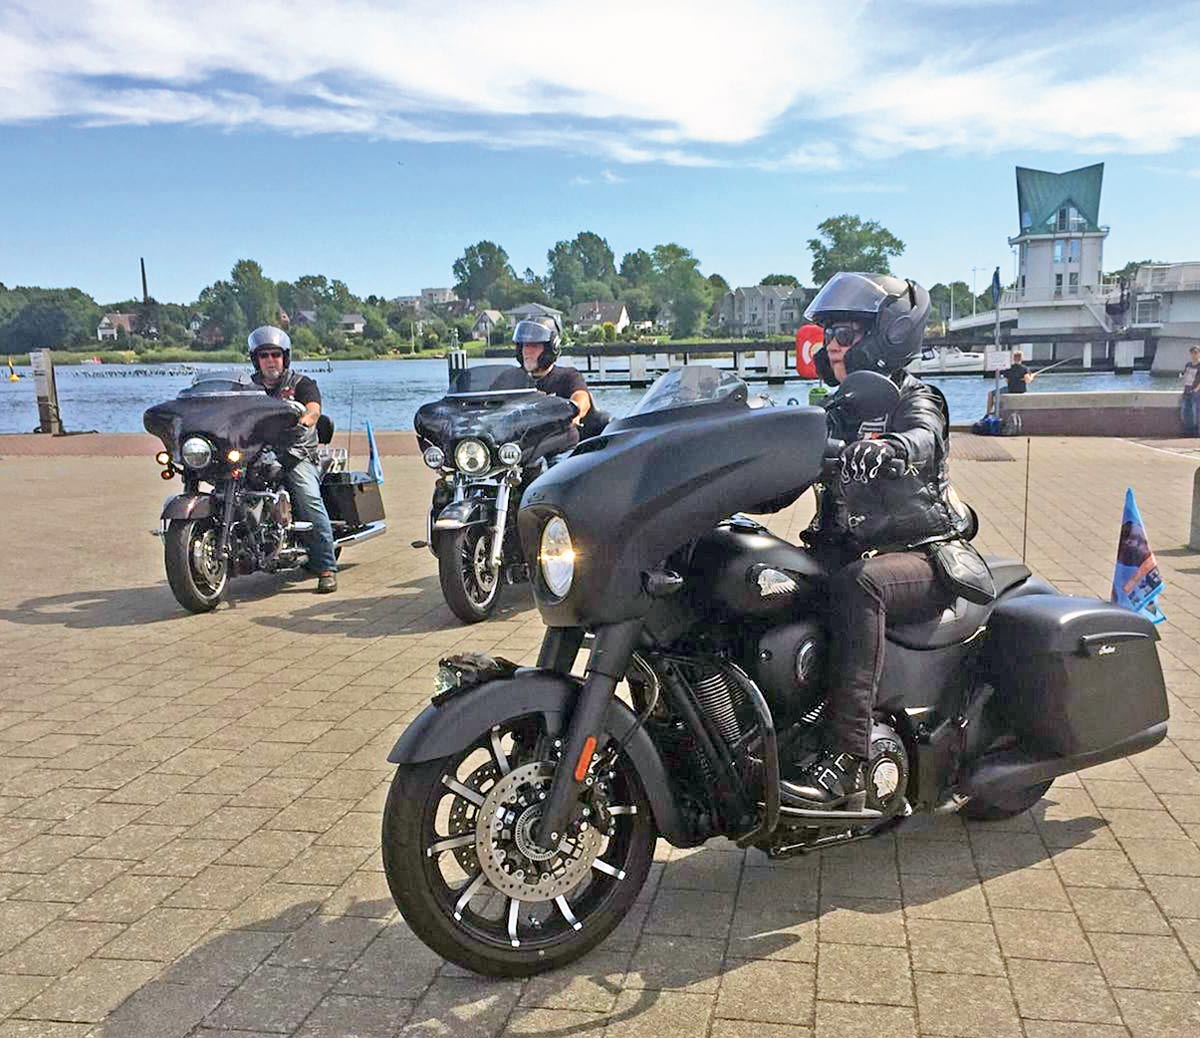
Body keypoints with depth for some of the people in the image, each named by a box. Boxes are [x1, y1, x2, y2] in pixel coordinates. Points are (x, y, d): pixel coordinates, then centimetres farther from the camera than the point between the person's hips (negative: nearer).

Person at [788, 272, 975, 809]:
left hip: (922, 555, -6)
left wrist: (886, 451, -50)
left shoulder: (914, 398, -3)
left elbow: (923, 441, -27)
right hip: (849, 548, 6)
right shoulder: (837, 411, 19)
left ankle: (847, 759, -41)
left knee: (856, 584, -38)